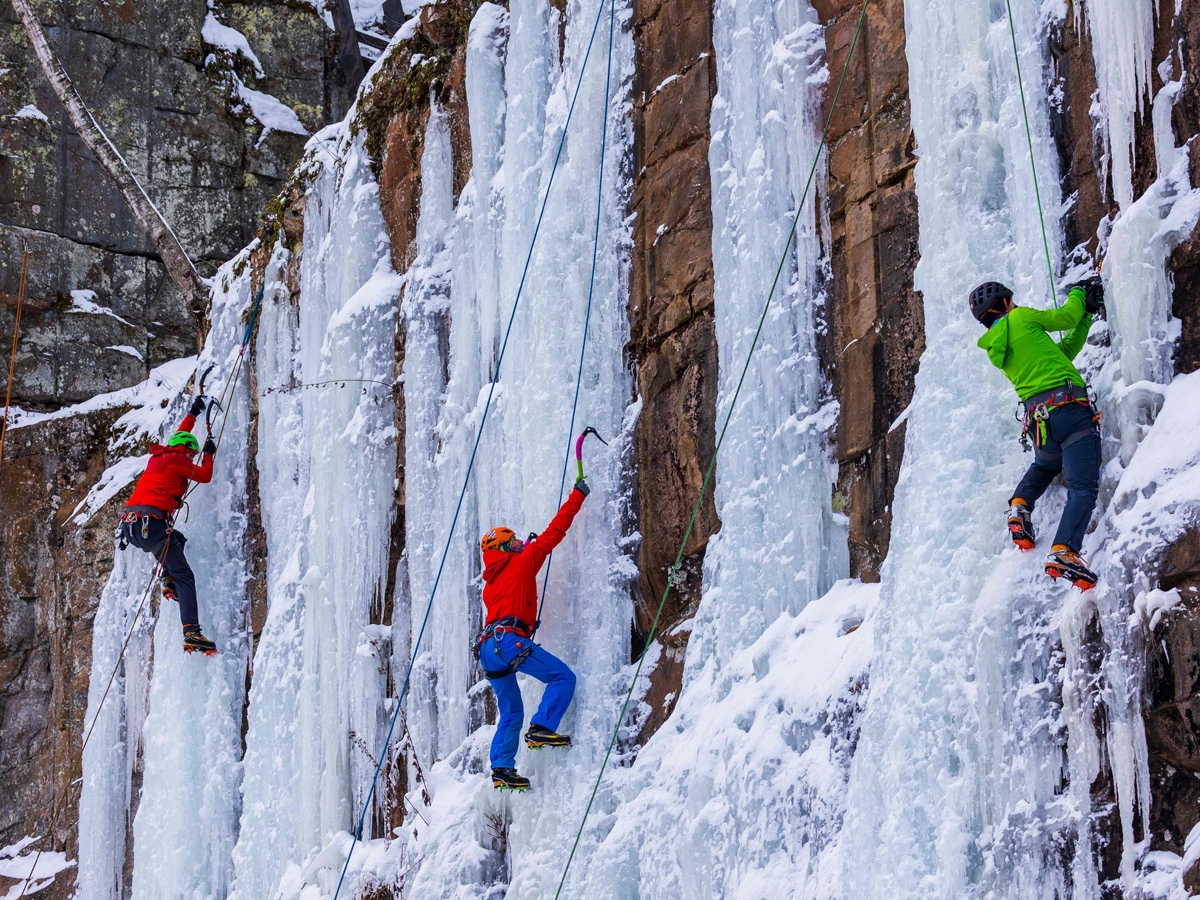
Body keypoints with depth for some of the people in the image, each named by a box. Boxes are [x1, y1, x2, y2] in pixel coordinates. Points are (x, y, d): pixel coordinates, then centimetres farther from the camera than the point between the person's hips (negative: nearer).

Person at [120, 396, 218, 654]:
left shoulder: (157, 457, 24)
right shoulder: (176, 460, 1)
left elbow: (179, 436, 44)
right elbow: (204, 476, 12)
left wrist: (192, 414, 55)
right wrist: (209, 454, 29)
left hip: (131, 526, 8)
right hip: (152, 524, -8)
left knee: (177, 540, 37)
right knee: (184, 576, -7)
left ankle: (168, 581, 14)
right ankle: (192, 633, -20)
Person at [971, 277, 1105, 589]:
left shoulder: (995, 350, 23)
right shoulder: (1021, 318, 4)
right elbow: (1066, 317, 15)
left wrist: (1087, 312, 29)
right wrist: (1078, 294, 35)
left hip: (1038, 420, 7)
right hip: (1070, 409, -7)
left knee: (1044, 466, 39)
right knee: (1083, 489, -12)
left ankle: (1019, 506, 13)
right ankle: (1063, 551, -31)